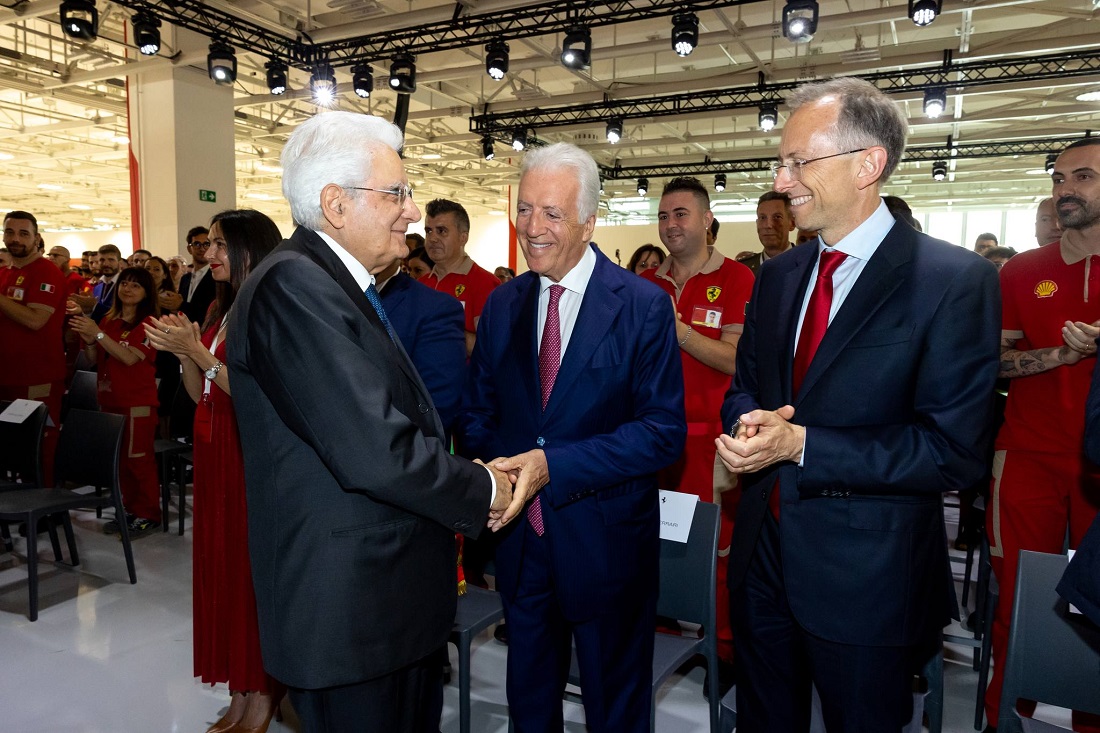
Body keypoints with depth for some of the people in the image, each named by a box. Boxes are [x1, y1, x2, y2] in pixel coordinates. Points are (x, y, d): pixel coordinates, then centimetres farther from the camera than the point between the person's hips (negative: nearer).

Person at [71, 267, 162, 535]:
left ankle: (148, 514, 7)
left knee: (139, 458, -2)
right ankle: (130, 510, 24)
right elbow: (94, 358, 13)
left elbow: (130, 358, -20)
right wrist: (88, 340, -7)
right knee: (120, 459, 13)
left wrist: (98, 334, -23)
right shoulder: (108, 320, 11)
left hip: (138, 403, -7)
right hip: (110, 400, 7)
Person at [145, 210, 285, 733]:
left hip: (254, 456, -8)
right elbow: (200, 395, 13)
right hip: (214, 454, 8)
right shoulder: (220, 311, 13)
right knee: (220, 566, 12)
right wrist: (182, 351, -3)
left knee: (253, 568, 0)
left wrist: (199, 352, -19)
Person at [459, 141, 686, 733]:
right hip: (519, 533, 4)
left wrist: (552, 465, -26)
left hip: (607, 542, -4)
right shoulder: (501, 304, 2)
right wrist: (493, 469, -14)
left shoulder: (643, 305, -12)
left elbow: (664, 430, -17)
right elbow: (478, 410, 7)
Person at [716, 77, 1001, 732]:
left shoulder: (955, 280, -15)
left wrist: (800, 445, -23)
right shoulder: (777, 276, 5)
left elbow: (954, 451, -18)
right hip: (763, 552, 6)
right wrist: (750, 426, -12)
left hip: (867, 578, -5)